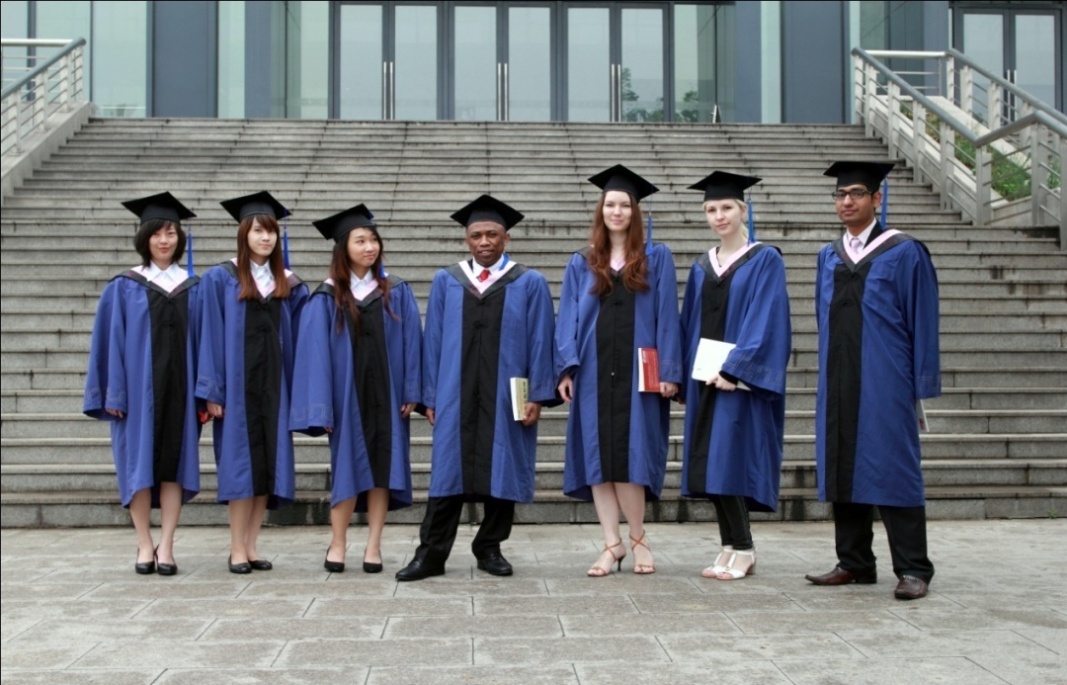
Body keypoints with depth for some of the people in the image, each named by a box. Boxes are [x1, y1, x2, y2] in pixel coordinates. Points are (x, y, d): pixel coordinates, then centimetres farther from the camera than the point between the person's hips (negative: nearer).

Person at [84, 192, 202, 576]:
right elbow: (111, 340, -1)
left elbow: (200, 341, 6)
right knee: (139, 463, 1)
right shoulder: (123, 287, 2)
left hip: (178, 386, 2)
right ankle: (144, 546, 10)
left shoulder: (193, 289, 8)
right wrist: (113, 393, -8)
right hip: (138, 386, -1)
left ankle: (166, 547, 7)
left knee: (173, 462, 2)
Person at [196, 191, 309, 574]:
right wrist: (212, 390, -11)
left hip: (273, 381, 4)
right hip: (237, 381, -4)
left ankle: (251, 545, 12)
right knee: (241, 461, -3)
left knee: (269, 461, 4)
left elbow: (295, 336, 14)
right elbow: (211, 336, -6)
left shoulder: (287, 284, 10)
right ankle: (237, 549, 5)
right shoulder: (220, 278, -2)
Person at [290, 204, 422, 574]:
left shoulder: (397, 293, 5)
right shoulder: (326, 298, 1)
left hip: (386, 394, 1)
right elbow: (317, 351, -3)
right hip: (347, 393, -1)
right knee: (348, 466, 3)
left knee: (382, 466, 2)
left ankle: (373, 547, 10)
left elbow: (411, 342, 3)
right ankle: (338, 544, 16)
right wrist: (321, 407, -10)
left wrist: (411, 391, -5)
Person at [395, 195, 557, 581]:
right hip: (455, 396, 1)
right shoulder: (445, 282, 8)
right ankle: (431, 553, 5)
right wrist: (430, 396, 1)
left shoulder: (530, 284, 4)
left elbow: (539, 342, 1)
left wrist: (537, 396, -5)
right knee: (448, 472, 1)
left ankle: (489, 548, 19)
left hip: (506, 398, -1)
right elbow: (432, 341, 7)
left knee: (502, 472, 5)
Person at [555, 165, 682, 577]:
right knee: (597, 458, 1)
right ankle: (612, 543, 9)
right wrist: (566, 368, -5)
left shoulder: (657, 259, 7)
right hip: (594, 372, 2)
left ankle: (636, 538, 12)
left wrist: (669, 371, -7)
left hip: (637, 373, -2)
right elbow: (568, 319, 7)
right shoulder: (582, 264, 12)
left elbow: (667, 317, 2)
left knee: (629, 456, -5)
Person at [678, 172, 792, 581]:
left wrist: (735, 369, -19)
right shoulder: (701, 268, 15)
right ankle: (730, 547, 13)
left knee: (728, 460, -11)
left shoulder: (765, 261, -3)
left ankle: (742, 549, 0)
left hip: (742, 378, -6)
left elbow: (765, 321, -12)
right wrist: (688, 377, 7)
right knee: (709, 466, 5)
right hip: (705, 377, 6)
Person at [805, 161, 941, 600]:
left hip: (885, 384, -5)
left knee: (893, 471, -4)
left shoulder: (904, 254, -2)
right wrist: (827, 378, 12)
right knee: (842, 471, 7)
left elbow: (923, 322, -4)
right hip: (838, 386, 5)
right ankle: (854, 563, 18)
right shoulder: (828, 258, 14)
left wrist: (920, 385, -8)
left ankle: (913, 570, 4)